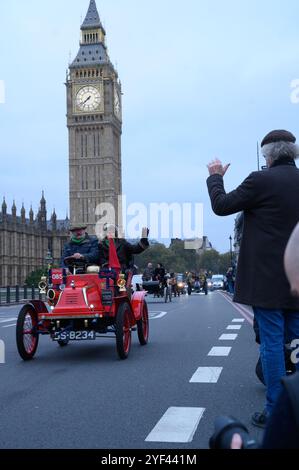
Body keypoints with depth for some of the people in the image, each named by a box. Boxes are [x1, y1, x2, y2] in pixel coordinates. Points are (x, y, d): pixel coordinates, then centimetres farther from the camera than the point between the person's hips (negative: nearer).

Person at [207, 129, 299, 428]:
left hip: (267, 278, -6)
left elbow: (221, 206, -4)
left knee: (272, 343, -1)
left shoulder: (262, 180, -12)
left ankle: (274, 412, 6)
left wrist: (215, 177, 12)